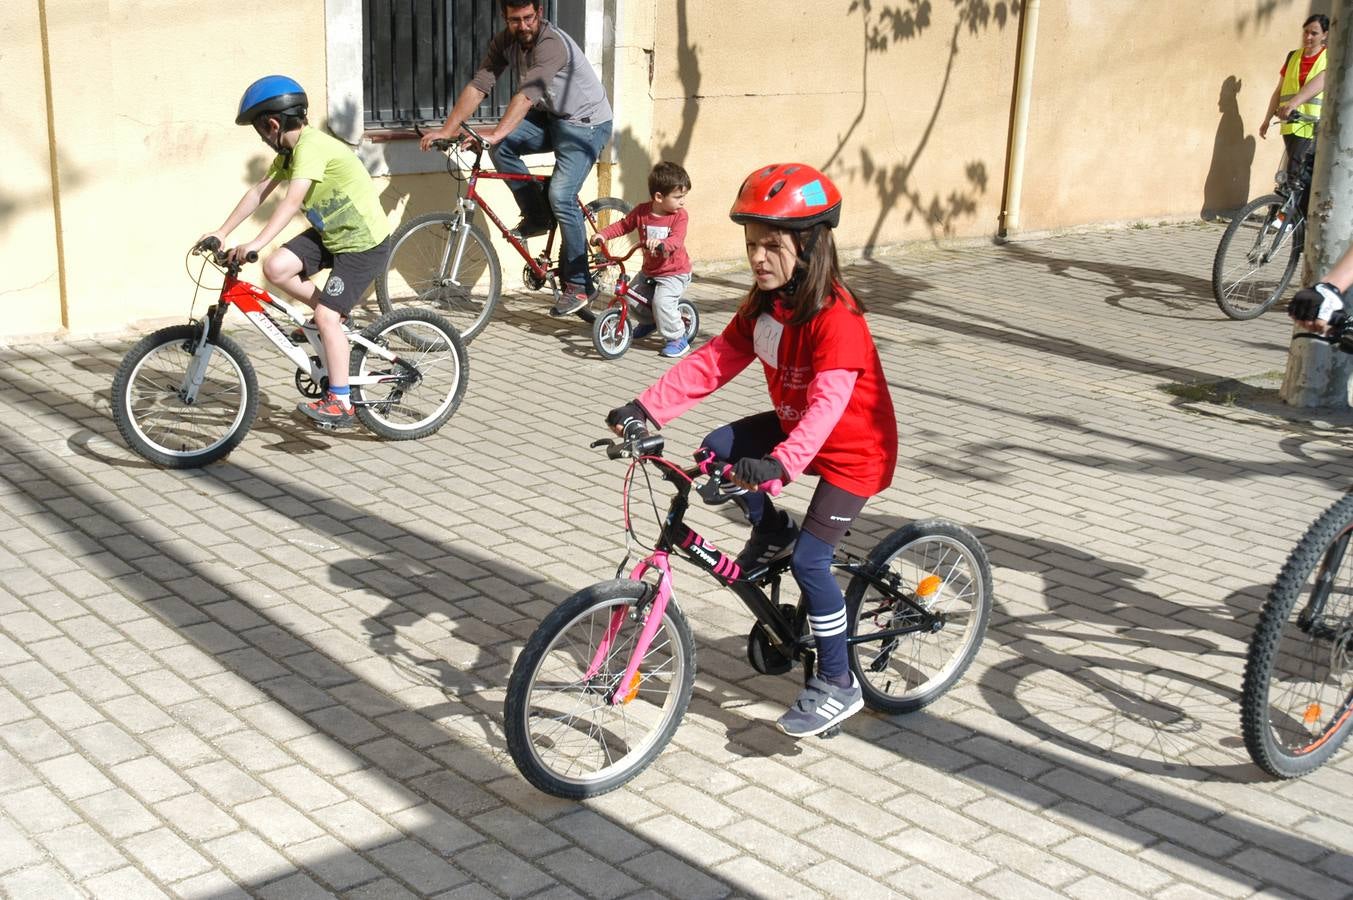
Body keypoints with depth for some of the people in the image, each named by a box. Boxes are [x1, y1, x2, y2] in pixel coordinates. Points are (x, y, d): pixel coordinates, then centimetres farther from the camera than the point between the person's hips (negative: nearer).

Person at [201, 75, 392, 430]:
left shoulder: (311, 145, -24)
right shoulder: (290, 149, 6)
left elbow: (292, 201, -35)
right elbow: (259, 191, 7)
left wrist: (256, 243, -42)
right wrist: (222, 232, 2)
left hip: (364, 242, -9)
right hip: (331, 233, 9)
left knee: (327, 315, -14)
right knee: (276, 268, -8)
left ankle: (340, 403, -6)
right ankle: (330, 313, 15)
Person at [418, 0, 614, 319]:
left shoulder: (552, 44, -29)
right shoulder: (504, 42, -6)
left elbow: (527, 94, -41)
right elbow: (478, 85, -11)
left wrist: (496, 133, -52)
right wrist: (446, 130, -21)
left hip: (586, 123, -7)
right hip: (550, 117, 7)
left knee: (561, 196, -19)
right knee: (501, 147, -17)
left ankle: (579, 286, -9)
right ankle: (537, 217, 3)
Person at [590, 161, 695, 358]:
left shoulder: (680, 215, -16)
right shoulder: (641, 211, -6)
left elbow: (676, 239, -31)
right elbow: (623, 225, 6)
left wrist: (661, 243, -52)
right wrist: (602, 234, -8)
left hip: (674, 272, -6)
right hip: (649, 270, 6)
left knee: (662, 302, -25)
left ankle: (678, 339, -8)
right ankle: (649, 322, 37)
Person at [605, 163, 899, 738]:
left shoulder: (835, 318, -29)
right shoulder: (764, 304, -4)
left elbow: (828, 402, -40)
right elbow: (714, 361, -6)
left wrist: (780, 463, -55)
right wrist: (647, 408, -16)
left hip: (854, 449, -8)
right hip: (795, 427, 8)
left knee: (809, 560, -12)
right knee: (716, 451, -11)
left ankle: (837, 686, 3)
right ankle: (771, 533, 13)